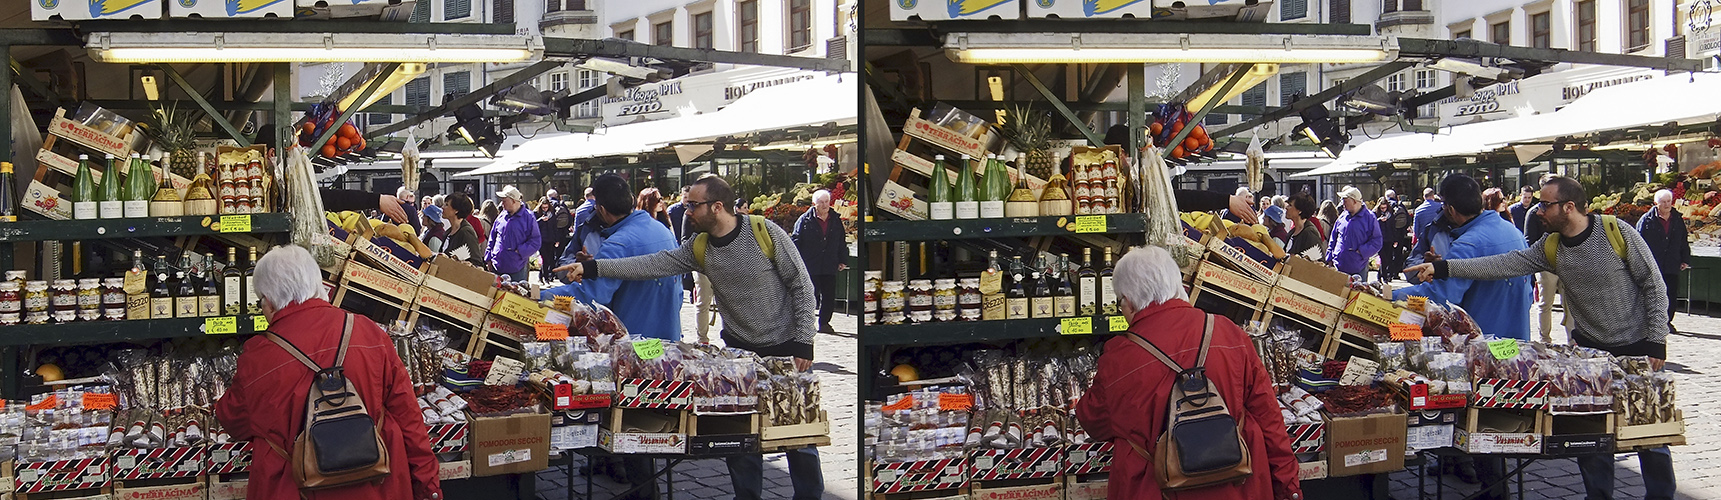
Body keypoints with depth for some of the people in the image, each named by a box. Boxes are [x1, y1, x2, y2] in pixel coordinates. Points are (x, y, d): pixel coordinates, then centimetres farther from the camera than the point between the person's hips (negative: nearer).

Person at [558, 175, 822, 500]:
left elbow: (801, 286, -11)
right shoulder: (699, 248, -2)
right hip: (740, 350, 4)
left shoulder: (765, 232, -15)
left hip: (786, 348, -4)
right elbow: (653, 265, -9)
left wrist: (803, 343, -13)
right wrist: (592, 268, -17)